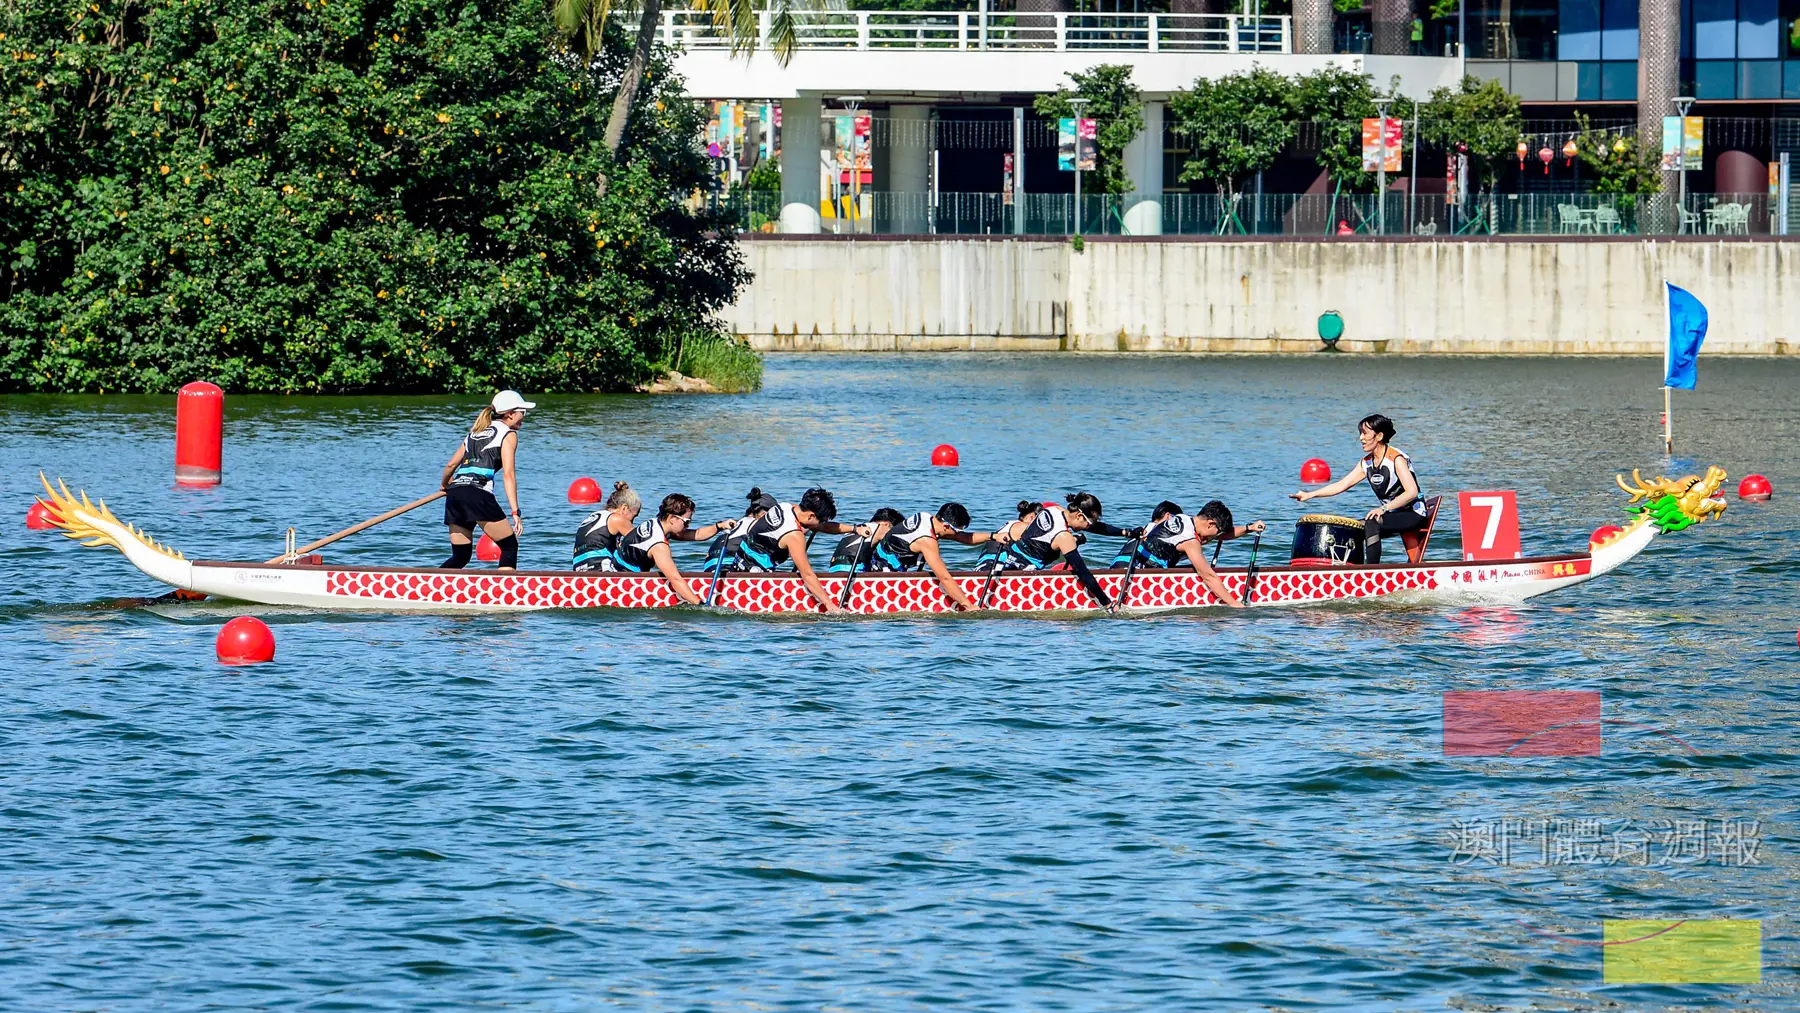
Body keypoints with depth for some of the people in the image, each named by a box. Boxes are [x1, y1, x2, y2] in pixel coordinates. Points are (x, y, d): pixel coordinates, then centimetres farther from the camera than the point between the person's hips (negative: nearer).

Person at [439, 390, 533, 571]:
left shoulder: (476, 432, 26)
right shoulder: (508, 435, 7)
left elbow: (451, 464, 26)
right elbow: (508, 474, -4)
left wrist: (444, 484, 47)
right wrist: (515, 513, -9)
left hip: (454, 495, 7)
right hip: (478, 494, -7)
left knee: (460, 556, 13)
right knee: (509, 546, 3)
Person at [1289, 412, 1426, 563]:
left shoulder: (1396, 459, -18)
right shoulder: (1367, 463, 6)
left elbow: (1412, 492, -26)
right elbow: (1342, 484, 3)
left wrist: (1384, 508, -34)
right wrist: (1310, 495, -7)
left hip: (1413, 515, -8)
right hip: (1392, 515, 8)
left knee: (1371, 524, -29)